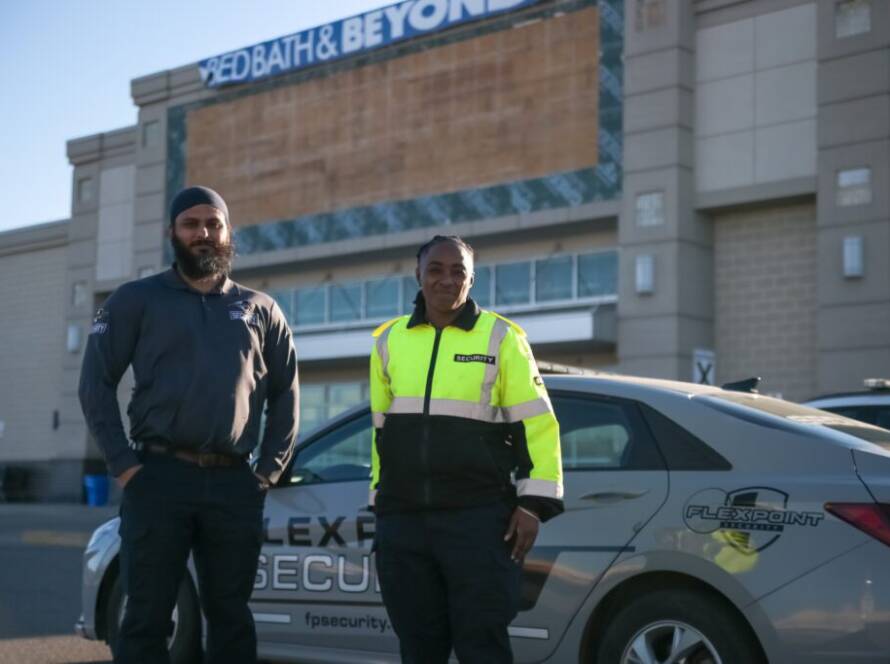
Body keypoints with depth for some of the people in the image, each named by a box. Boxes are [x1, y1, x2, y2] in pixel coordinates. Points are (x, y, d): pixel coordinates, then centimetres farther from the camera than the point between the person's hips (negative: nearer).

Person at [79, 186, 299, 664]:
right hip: (158, 478, -2)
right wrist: (122, 464, -7)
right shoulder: (137, 300, 7)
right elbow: (96, 382, 2)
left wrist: (270, 469, 6)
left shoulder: (259, 309, 14)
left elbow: (285, 393, 17)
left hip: (235, 484, 2)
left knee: (231, 618, 8)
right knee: (146, 617, -1)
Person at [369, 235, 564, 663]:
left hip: (478, 518, -4)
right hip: (402, 520, 4)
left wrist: (534, 503, -8)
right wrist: (381, 500, 17)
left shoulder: (500, 337, 0)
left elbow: (537, 423, -2)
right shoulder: (389, 340, 12)